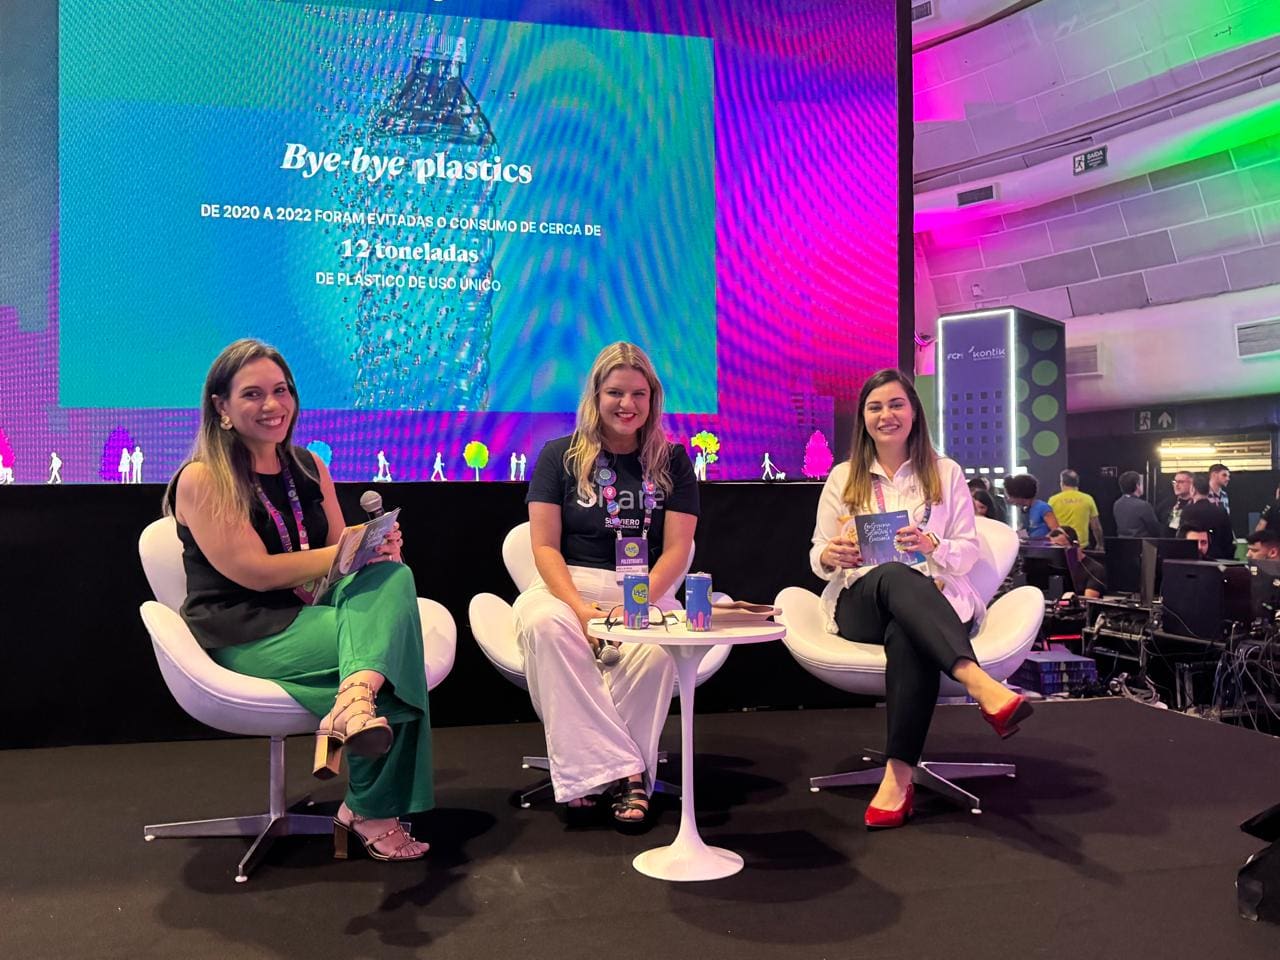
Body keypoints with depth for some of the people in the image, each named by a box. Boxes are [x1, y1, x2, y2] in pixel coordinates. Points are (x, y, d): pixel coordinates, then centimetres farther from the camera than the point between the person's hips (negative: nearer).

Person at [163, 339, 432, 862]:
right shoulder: (201, 480, -8)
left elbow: (337, 556, 13)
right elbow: (256, 571, -16)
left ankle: (355, 699, -46)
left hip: (312, 615, 6)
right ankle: (371, 810, -25)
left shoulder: (309, 468, 13)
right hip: (243, 637, -6)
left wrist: (375, 547, -11)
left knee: (392, 578, -29)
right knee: (393, 645, -28)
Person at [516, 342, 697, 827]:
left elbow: (677, 550, 3)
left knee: (658, 648, -35)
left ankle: (592, 773, -19)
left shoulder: (672, 461, 10)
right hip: (569, 586, 0)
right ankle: (627, 772, -32)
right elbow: (545, 546, 1)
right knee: (543, 624, -35)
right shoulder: (560, 456, 9)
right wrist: (580, 608, -15)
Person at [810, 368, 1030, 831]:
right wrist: (831, 555, -15)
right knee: (896, 577, -39)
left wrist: (932, 546, -17)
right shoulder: (843, 477, 14)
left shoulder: (946, 472, 12)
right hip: (861, 602, 0)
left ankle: (899, 775, -42)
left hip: (935, 599, 0)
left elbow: (969, 552, 6)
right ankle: (982, 685, -56)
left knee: (908, 635, -39)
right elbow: (817, 558, 11)